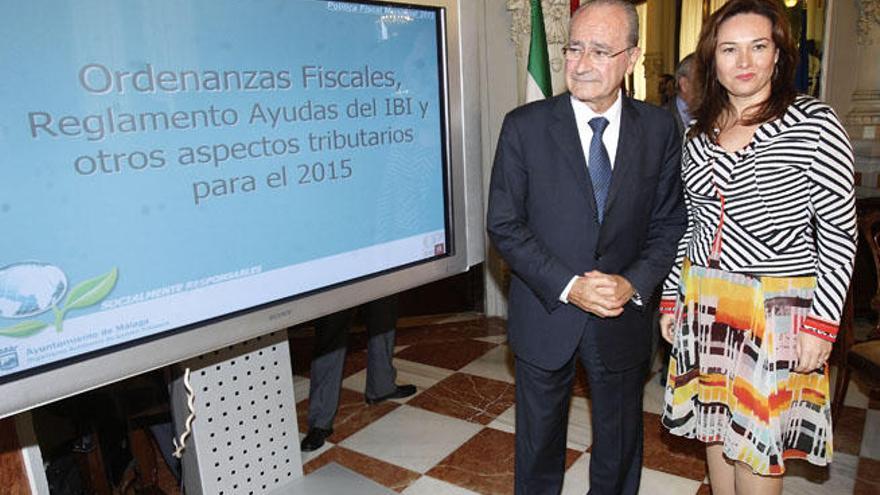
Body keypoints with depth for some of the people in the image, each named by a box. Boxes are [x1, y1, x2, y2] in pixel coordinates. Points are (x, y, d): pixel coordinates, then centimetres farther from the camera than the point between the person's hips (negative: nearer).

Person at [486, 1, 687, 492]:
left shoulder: (659, 129, -3)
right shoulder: (524, 126, -10)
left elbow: (670, 224, 1)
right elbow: (504, 225, -10)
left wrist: (633, 283, -16)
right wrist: (568, 285, -19)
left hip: (624, 318, 2)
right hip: (546, 314, -1)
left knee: (620, 448, 21)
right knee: (538, 443, 19)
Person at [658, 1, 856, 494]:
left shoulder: (813, 122, -8)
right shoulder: (700, 133, 7)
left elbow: (840, 231, -8)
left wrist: (823, 321, -12)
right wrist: (672, 297, 10)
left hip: (777, 308, -5)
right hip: (703, 302, 5)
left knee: (757, 441, 5)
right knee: (715, 427, 16)